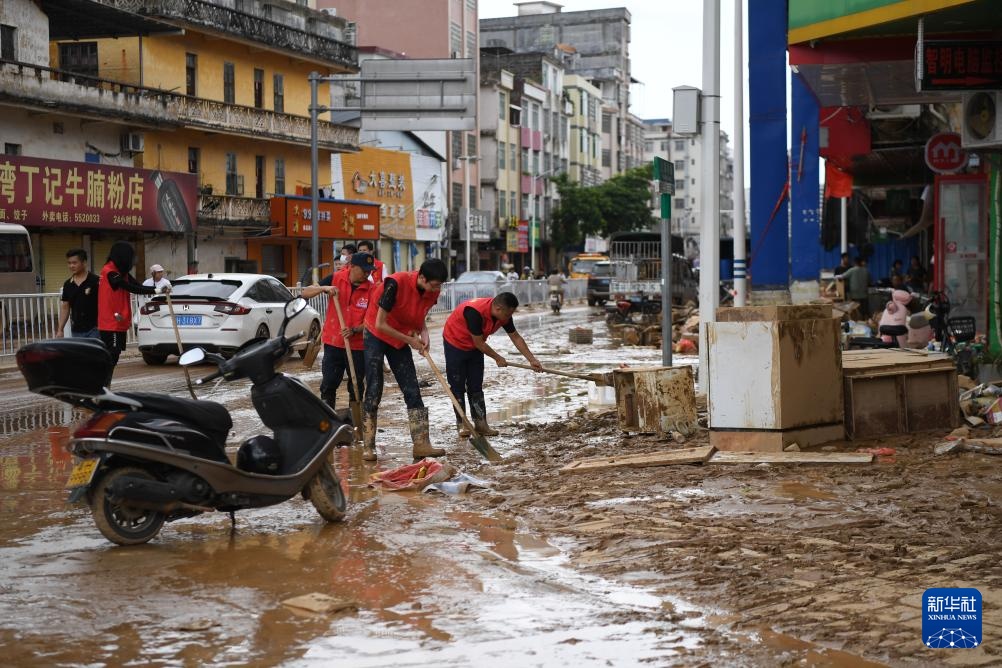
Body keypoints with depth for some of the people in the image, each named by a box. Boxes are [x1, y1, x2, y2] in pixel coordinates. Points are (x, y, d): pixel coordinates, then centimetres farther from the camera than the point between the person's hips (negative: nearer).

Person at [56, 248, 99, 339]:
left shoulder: (95, 282, -8)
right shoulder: (68, 285, 8)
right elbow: (65, 308, 13)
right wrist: (60, 330, 10)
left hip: (93, 330, -5)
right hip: (76, 331, 5)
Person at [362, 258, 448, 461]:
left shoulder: (432, 292, -9)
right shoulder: (396, 284, -29)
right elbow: (380, 324, -25)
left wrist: (424, 335, -11)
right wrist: (410, 340, -19)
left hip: (400, 340, 6)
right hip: (377, 336, -6)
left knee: (412, 391, 0)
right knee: (374, 391, -7)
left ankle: (421, 444, 1)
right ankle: (368, 446, 0)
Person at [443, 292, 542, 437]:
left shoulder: (504, 315, -15)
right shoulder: (474, 312, -37)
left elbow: (516, 338, -4)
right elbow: (479, 343, -29)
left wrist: (532, 360, -8)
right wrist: (497, 358, -16)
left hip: (474, 347, 7)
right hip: (455, 344, -7)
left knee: (476, 387, 4)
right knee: (458, 387, -3)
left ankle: (480, 424, 4)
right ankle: (461, 424, 4)